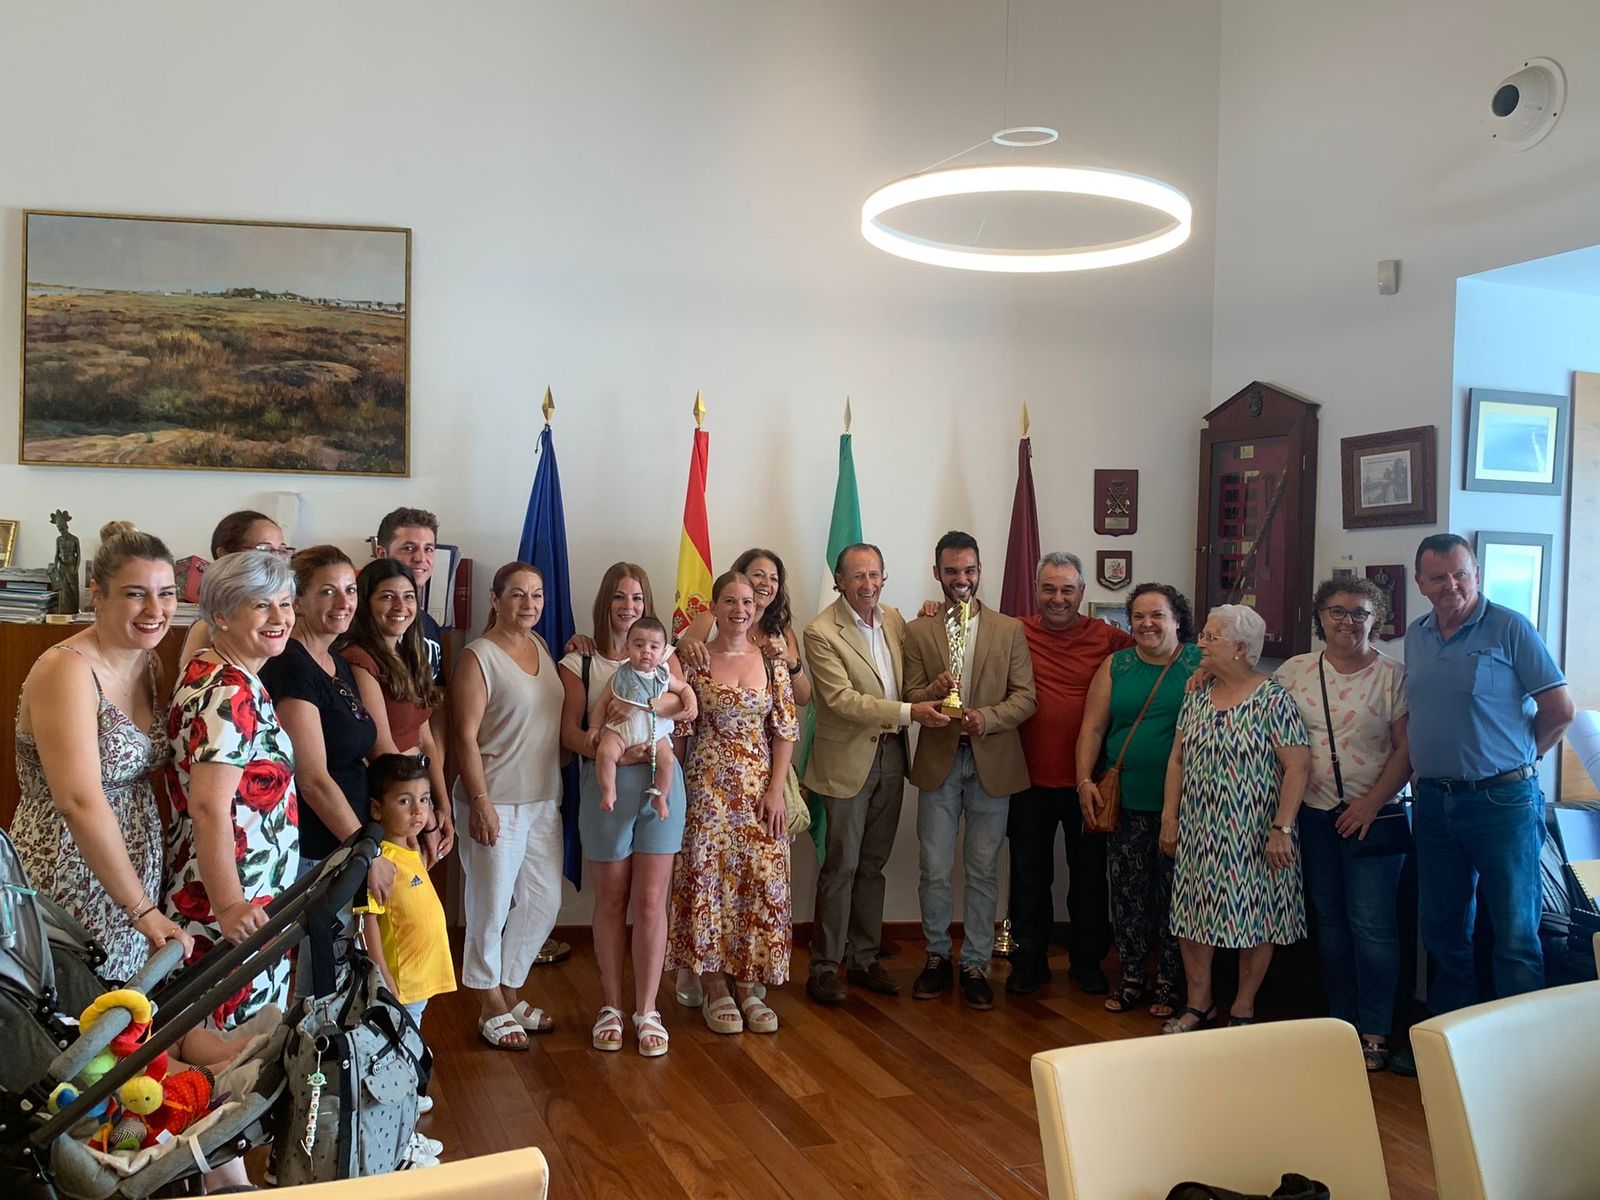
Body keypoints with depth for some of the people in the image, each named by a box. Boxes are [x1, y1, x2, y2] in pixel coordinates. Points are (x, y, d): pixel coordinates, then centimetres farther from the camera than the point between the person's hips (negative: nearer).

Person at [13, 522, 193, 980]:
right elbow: (80, 802, -27)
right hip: (69, 884, -7)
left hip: (135, 875, 8)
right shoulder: (67, 670, -19)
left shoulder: (148, 662, 6)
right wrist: (143, 909, -27)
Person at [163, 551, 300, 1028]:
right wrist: (229, 907, -34)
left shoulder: (216, 675, 11)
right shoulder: (229, 695, -19)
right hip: (238, 910, -10)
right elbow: (210, 809, -27)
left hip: (241, 898, 10)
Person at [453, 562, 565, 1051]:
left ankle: (510, 991, 30)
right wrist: (480, 800, -18)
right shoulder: (479, 657, -11)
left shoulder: (541, 646, 10)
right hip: (497, 803, -7)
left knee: (544, 901, 13)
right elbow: (466, 736, -14)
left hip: (544, 800, 7)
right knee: (492, 907, 3)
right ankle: (492, 1008, 18)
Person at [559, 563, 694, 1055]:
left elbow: (689, 707, -5)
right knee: (611, 900, 8)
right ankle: (611, 1007, 21)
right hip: (605, 786, -1)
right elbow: (570, 732, -3)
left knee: (651, 900, 2)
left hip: (660, 782, 1)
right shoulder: (580, 662, 4)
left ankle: (647, 1011, 12)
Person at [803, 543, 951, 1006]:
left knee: (873, 864, 13)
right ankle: (823, 967, 10)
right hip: (848, 760, -6)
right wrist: (909, 712, -25)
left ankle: (863, 959, 24)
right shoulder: (821, 632, -13)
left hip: (890, 756, 6)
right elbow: (841, 699, -20)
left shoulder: (894, 619, 7)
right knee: (841, 866, -1)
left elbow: (907, 675, 21)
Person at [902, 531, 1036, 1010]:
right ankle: (937, 956, 24)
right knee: (934, 870, 5)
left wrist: (988, 717, -19)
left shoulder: (1009, 630, 4)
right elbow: (910, 697, 0)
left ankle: (975, 964, 20)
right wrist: (934, 693, -22)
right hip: (938, 762, 0)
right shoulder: (917, 631, 5)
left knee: (982, 870, 8)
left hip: (991, 763, 0)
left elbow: (1025, 697, -1)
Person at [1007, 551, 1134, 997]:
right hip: (1030, 779, 0)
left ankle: (1087, 960, 30)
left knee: (1090, 873, 13)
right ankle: (1030, 961, 27)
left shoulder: (1108, 638, -3)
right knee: (1030, 875, 12)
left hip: (1087, 781, 0)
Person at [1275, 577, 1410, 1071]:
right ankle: (1342, 1022, 23)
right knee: (1330, 922, 12)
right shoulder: (1294, 671, 5)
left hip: (1372, 815, -4)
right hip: (1313, 814, 4)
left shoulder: (1392, 675, -4)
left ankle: (1375, 1033, 8)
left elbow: (1406, 748, -7)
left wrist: (1371, 803, -14)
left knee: (1371, 924, -3)